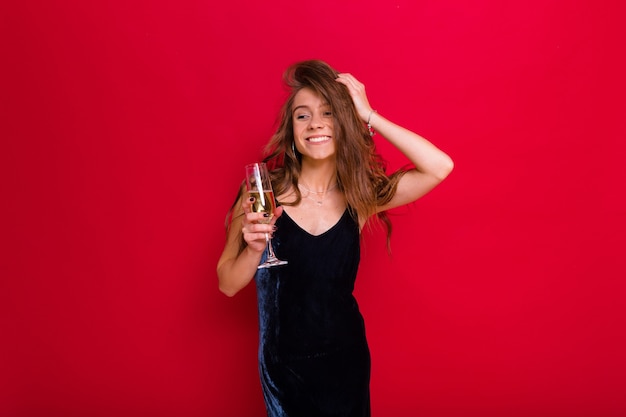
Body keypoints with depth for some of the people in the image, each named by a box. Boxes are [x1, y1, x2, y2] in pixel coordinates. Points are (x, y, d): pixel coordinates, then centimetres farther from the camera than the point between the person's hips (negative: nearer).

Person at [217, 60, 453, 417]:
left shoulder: (360, 196, -7)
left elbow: (440, 166, -20)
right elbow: (228, 284, -7)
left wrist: (369, 116, -19)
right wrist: (254, 248, -27)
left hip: (345, 359, 1)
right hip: (283, 363, -1)